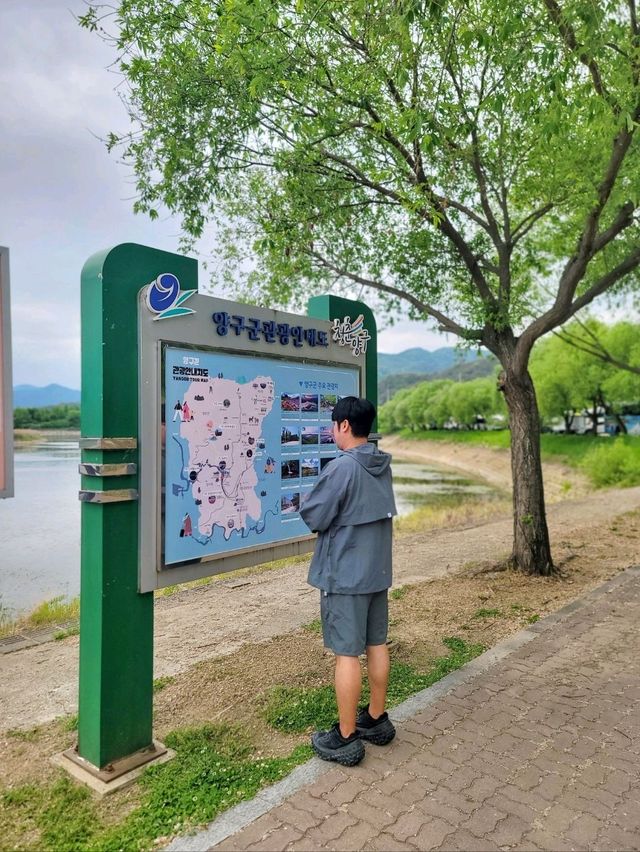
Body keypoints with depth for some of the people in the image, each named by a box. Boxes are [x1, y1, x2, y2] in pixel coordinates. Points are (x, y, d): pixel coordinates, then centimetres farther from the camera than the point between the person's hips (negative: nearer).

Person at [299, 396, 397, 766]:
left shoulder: (342, 467, -20)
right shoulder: (383, 465, 5)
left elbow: (313, 516, -14)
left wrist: (315, 500, 4)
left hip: (345, 574, -8)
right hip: (377, 570, 8)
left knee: (347, 653, 1)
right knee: (377, 644, 16)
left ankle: (346, 738, 13)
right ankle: (377, 719, 31)